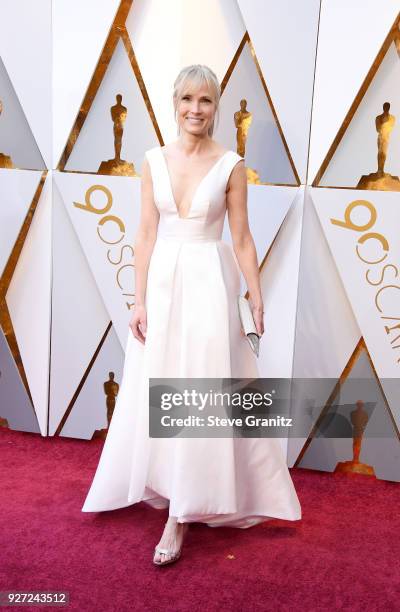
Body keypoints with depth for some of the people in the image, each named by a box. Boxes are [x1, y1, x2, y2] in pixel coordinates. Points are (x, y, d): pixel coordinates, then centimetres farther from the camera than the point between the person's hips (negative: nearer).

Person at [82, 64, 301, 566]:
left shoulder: (231, 165, -3)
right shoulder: (154, 160, 4)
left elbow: (242, 239, -1)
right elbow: (146, 234, 1)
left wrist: (257, 301, -2)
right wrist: (140, 300, -3)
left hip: (209, 284, -3)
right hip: (163, 283, 3)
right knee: (156, 392, 11)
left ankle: (180, 516, 7)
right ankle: (165, 487, 35)